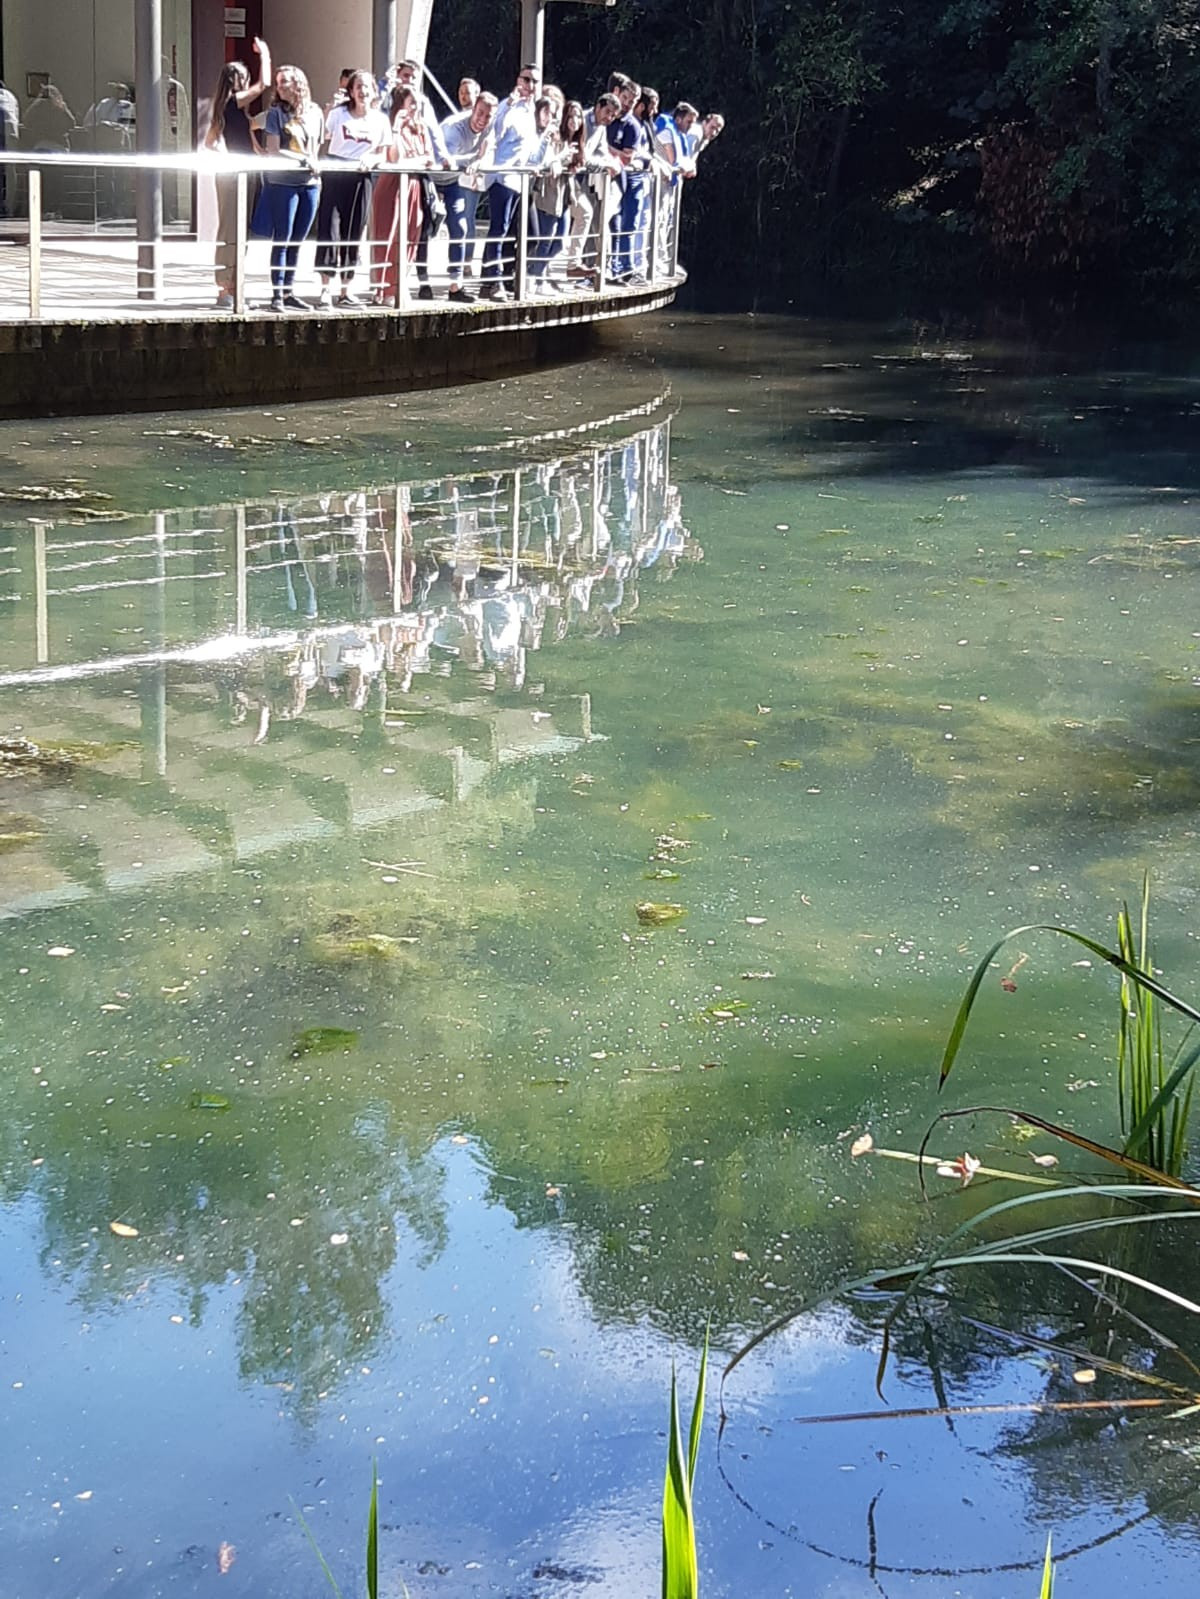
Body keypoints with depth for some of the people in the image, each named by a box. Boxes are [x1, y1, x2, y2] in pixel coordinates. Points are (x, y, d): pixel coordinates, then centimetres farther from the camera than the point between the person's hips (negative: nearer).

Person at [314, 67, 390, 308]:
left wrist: (371, 160, -9)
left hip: (361, 178, 3)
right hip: (335, 176, -3)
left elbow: (382, 153, 12)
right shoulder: (338, 114, 1)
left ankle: (346, 291, 15)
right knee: (329, 231, -10)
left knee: (353, 234, 7)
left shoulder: (380, 119, 8)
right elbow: (322, 141, 1)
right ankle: (325, 290, -8)